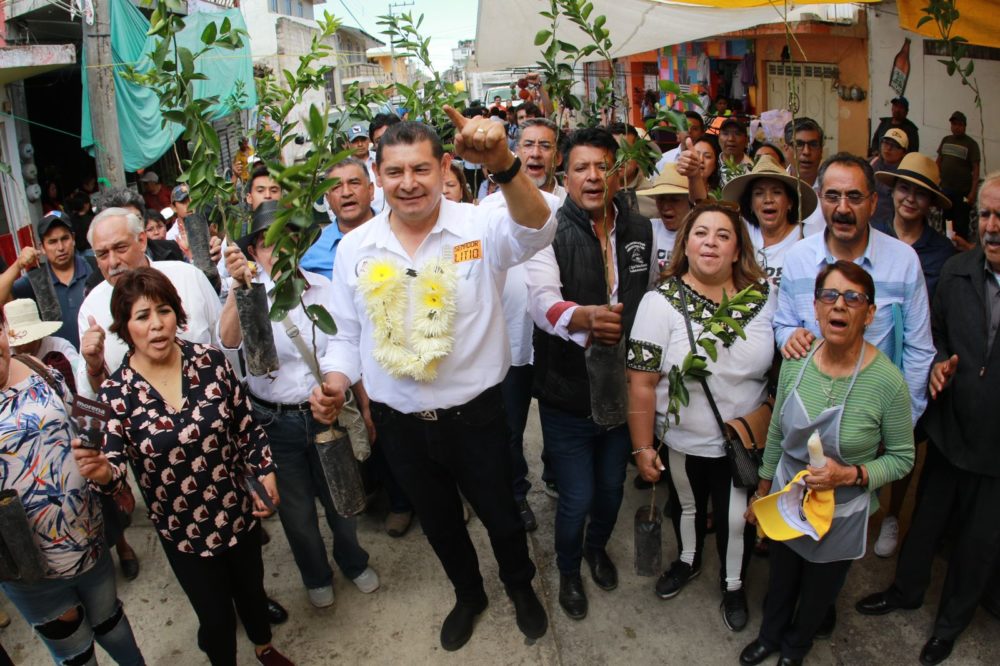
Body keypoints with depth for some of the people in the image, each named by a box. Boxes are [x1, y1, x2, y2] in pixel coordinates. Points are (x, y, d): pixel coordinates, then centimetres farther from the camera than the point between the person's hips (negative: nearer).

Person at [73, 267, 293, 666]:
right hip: (182, 531, -2)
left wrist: (265, 472, -2)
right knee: (215, 617, 14)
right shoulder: (116, 393, -15)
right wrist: (100, 471, -36)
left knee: (252, 588, 25)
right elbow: (115, 468, -15)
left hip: (240, 511, 2)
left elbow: (247, 425, -2)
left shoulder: (210, 361, -11)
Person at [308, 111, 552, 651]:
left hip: (474, 415, -3)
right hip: (398, 423, 3)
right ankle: (468, 594, 55)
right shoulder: (354, 247, -5)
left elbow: (535, 229, -38)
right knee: (438, 522, 25)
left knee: (500, 514, 20)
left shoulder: (478, 228, -16)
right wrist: (336, 382, -13)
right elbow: (349, 333, 5)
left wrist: (502, 164, -56)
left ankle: (520, 586, 53)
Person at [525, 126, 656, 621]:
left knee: (611, 487, 21)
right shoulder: (551, 231, -15)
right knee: (576, 498, 6)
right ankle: (568, 571, 37)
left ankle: (597, 546, 53)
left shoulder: (640, 230, 1)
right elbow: (541, 297, -32)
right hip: (567, 394, -4)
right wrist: (584, 317, -53)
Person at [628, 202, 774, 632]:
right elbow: (641, 383, -16)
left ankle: (733, 585, 46)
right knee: (686, 507, 23)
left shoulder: (762, 296, -9)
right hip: (683, 442, -1)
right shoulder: (661, 302, -17)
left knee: (737, 517, 16)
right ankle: (687, 561, 54)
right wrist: (643, 448, -14)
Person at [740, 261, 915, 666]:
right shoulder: (796, 361, -13)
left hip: (841, 514, -2)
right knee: (780, 576, 26)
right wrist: (762, 491, 10)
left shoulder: (887, 382, -25)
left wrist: (850, 475, -28)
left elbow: (902, 457, -11)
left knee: (820, 589, 24)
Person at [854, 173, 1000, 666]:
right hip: (950, 427, 3)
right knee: (927, 519, 21)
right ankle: (908, 588, 47)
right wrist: (939, 364, -11)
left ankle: (952, 618, 42)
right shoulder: (957, 271, -5)